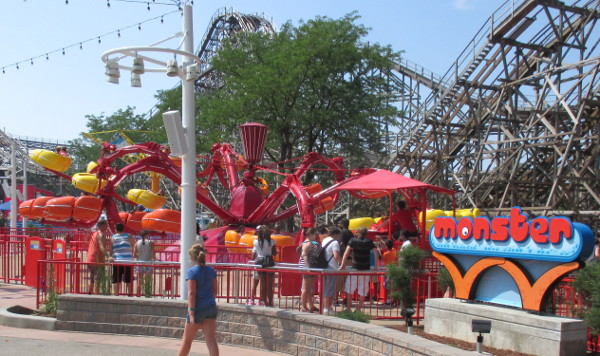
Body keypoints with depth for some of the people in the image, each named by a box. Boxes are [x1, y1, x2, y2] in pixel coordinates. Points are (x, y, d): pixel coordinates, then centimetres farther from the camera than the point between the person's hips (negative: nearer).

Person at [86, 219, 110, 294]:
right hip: (97, 260, -9)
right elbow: (102, 248, -25)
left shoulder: (95, 233, 18)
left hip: (90, 260, 9)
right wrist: (109, 256, -37)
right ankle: (96, 294, -11)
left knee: (92, 279, 18)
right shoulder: (101, 234, -11)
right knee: (97, 279, -8)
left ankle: (89, 292, 21)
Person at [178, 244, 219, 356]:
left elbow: (191, 293, -17)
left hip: (198, 308, -5)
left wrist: (191, 312, -19)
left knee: (187, 339, 13)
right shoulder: (211, 270, 5)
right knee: (211, 340, 0)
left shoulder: (192, 272, -12)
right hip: (211, 307, 5)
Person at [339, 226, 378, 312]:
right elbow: (376, 254, -2)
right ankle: (359, 308, 9)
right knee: (363, 290, 9)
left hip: (355, 268, -1)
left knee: (349, 289, 10)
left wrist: (342, 265, -10)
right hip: (366, 269, 1)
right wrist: (375, 266, 3)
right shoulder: (369, 241, 3)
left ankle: (348, 308, 9)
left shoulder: (353, 241, -1)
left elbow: (346, 253, -11)